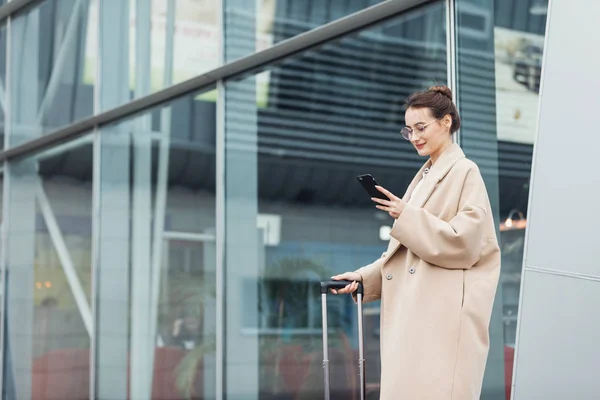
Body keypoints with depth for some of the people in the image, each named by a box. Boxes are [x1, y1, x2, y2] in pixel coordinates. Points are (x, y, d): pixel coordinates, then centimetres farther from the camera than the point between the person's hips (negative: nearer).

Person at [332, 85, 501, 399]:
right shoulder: (424, 177, 19)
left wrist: (407, 216, -17)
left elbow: (465, 243, -13)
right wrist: (364, 277, 8)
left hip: (444, 313, -8)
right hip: (414, 310, 8)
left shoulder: (464, 172, -4)